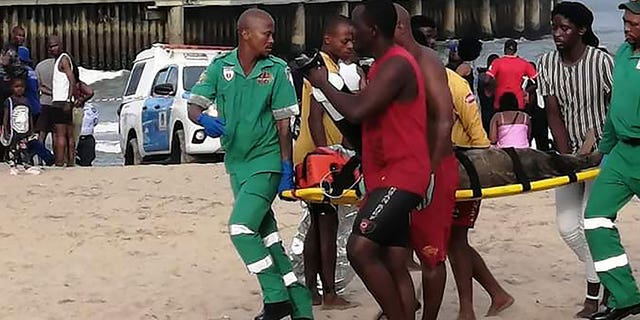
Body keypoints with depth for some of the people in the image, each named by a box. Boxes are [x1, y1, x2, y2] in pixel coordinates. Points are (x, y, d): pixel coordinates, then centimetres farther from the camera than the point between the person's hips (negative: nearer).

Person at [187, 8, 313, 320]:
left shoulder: (277, 70, -9)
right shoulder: (220, 67, -3)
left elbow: (283, 123, -7)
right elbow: (193, 106, -5)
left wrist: (287, 169, -10)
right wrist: (205, 120, -28)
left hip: (266, 162, -5)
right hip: (236, 162, 5)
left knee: (240, 227, -17)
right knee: (264, 231, 11)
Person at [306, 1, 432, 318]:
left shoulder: (397, 64, -16)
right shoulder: (383, 65, 18)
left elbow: (356, 111, -24)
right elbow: (366, 115, 25)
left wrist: (323, 83, -9)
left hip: (400, 176, -11)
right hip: (387, 176, 11)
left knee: (360, 248, -21)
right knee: (394, 266, 8)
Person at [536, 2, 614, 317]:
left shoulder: (601, 61, -15)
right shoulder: (547, 64, -3)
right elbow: (553, 113, -4)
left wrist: (597, 140, -19)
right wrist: (565, 155, -12)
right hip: (570, 153, 5)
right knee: (567, 226, 2)